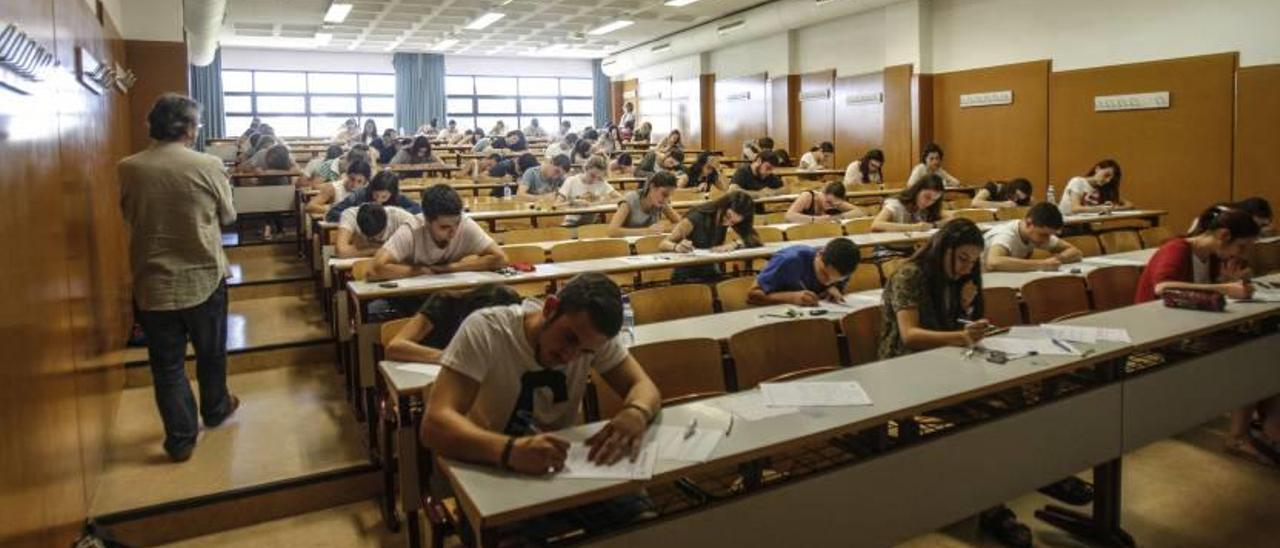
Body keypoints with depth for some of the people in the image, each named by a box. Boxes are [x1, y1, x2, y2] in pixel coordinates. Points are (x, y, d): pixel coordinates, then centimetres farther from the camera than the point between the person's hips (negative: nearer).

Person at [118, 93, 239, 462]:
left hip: (153, 283, 1)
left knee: (167, 364, 11)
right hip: (204, 278, -1)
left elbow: (129, 218, 10)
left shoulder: (128, 169, -6)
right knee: (211, 352, 20)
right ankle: (215, 409, 39)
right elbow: (228, 216, 0)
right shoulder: (208, 166, -13)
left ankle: (180, 439, 18)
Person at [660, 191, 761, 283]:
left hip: (712, 276, 5)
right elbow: (662, 244, -16)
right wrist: (676, 247, -38)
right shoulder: (696, 218, -16)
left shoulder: (726, 220, -2)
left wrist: (735, 244, -23)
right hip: (686, 278, -5)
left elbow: (755, 240, -5)